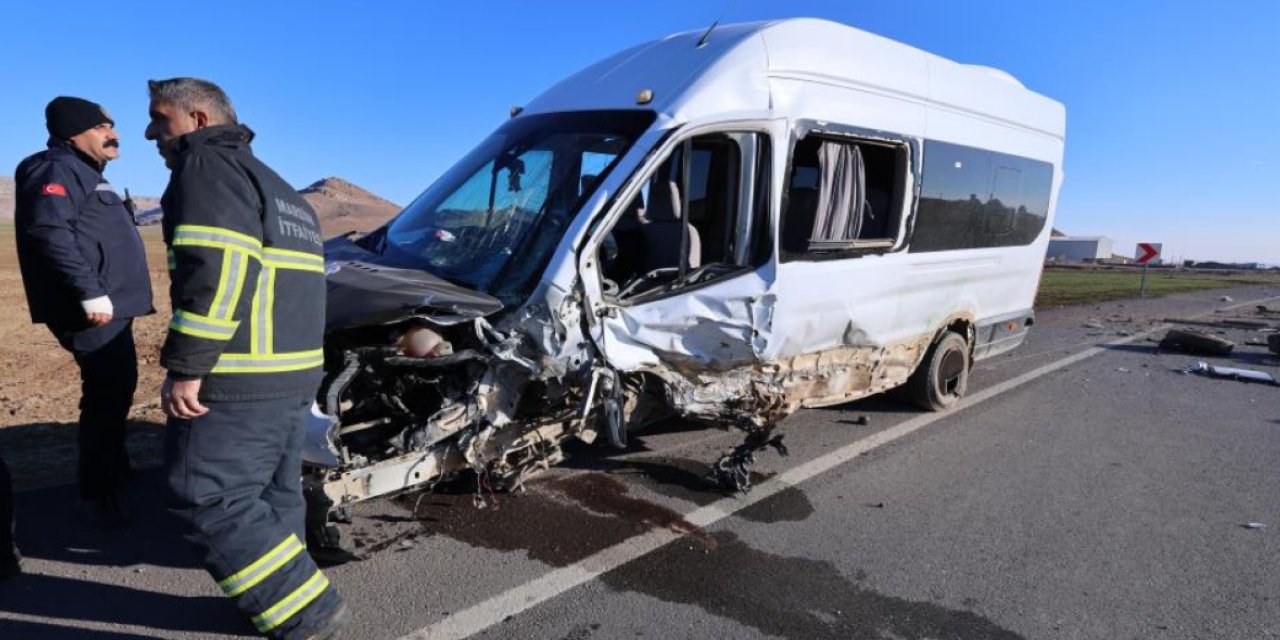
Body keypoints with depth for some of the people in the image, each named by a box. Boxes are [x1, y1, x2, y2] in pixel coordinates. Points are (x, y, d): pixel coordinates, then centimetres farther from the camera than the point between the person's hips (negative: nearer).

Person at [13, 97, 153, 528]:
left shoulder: (85, 174, 22)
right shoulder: (57, 169, -9)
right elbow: (48, 230, -25)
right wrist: (90, 293, -28)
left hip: (112, 306, 11)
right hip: (95, 311, -11)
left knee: (116, 391, 20)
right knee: (107, 396, -8)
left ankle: (116, 472, 35)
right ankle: (97, 494, 1)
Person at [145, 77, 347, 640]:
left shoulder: (206, 167, -6)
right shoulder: (278, 187, 24)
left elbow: (217, 270, -22)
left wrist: (185, 367, -20)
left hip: (239, 380, -10)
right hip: (296, 373, 10)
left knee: (208, 501, -4)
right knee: (274, 494, 17)